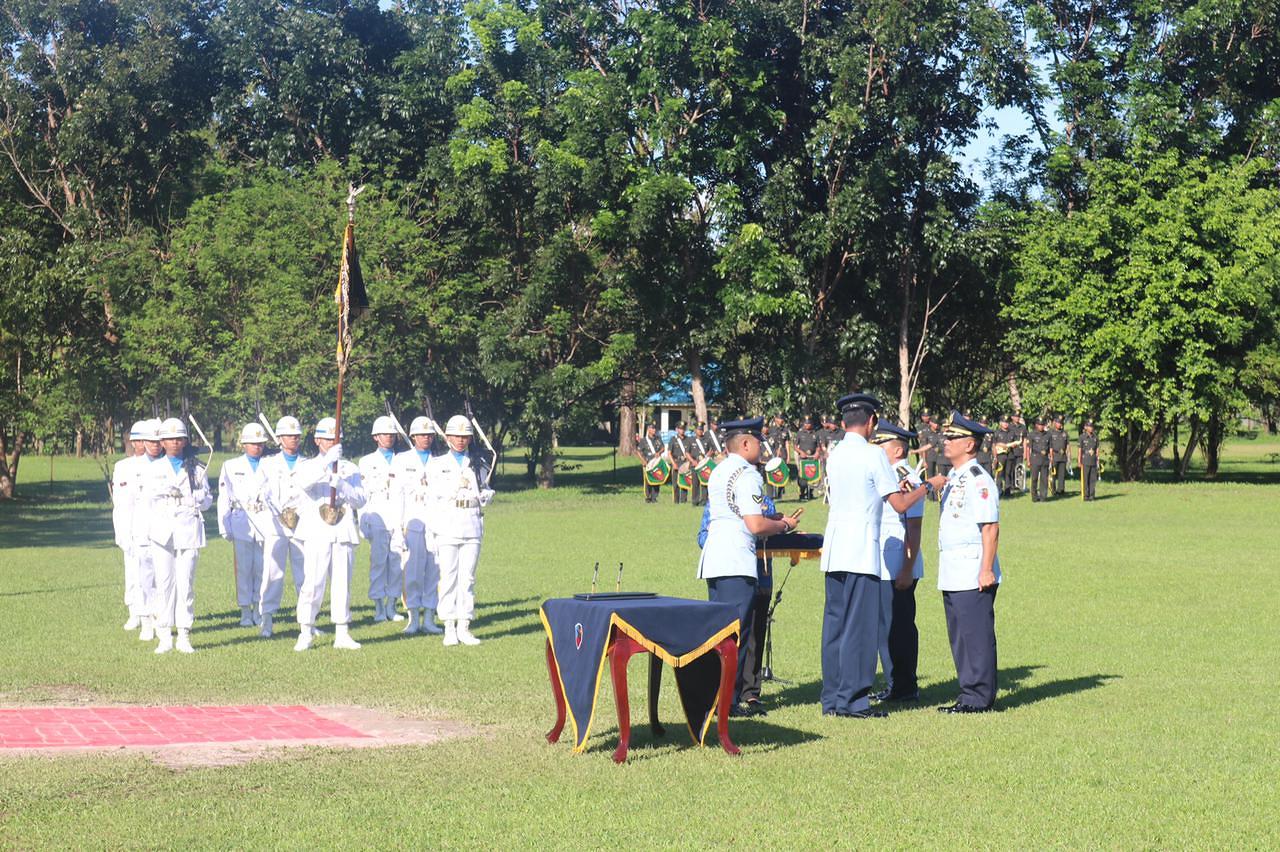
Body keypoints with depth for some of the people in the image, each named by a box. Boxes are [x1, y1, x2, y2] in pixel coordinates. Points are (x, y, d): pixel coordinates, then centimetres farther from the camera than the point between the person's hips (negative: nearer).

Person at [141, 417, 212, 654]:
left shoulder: (197, 468, 12)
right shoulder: (153, 469, 14)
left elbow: (208, 499, 11)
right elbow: (146, 501, 11)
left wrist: (193, 497, -9)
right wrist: (162, 491, -8)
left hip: (189, 528, 0)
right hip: (162, 530, 0)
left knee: (186, 582, -4)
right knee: (164, 581, -4)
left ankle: (184, 636, 1)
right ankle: (164, 637, 0)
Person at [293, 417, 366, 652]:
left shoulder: (350, 469, 16)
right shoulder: (310, 466, 8)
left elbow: (360, 500, 5)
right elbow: (304, 482, -17)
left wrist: (342, 485, -12)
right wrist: (327, 461, -27)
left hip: (344, 533, 3)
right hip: (317, 533, -3)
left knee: (342, 583, 3)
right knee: (313, 582, -8)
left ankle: (342, 634, 9)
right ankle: (306, 634, -2)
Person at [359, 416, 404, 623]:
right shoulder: (367, 462, 11)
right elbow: (361, 493, 8)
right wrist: (363, 524, 1)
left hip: (399, 519, 2)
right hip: (377, 519, -2)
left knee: (397, 562, 0)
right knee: (378, 562, -5)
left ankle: (391, 606, 8)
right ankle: (379, 608, 0)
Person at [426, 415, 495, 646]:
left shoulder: (478, 464, 15)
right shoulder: (437, 464, 8)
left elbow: (487, 492, 18)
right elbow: (434, 494, -1)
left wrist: (484, 496, -2)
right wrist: (457, 486, -11)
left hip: (472, 525, 2)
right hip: (447, 526, -2)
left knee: (468, 577, 1)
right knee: (448, 576, -4)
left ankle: (464, 627, 5)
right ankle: (449, 628, 1)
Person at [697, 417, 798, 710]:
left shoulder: (718, 472, 17)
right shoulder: (747, 475, -11)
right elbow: (756, 526, -17)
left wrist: (773, 519, 22)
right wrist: (784, 525, 0)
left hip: (713, 562, 9)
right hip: (737, 564, -9)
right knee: (737, 632, -6)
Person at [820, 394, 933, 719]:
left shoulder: (834, 455, 12)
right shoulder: (873, 455, -8)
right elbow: (899, 505, -6)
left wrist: (894, 486, 30)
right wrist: (922, 489, 11)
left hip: (833, 551, 7)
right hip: (862, 550, -7)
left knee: (835, 622, 10)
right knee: (861, 625, -3)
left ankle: (832, 699, 13)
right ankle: (852, 699, -2)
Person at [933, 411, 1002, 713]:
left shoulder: (978, 480, -13)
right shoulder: (952, 479, 17)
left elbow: (991, 528, -17)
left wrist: (987, 570, -20)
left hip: (973, 572, -10)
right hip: (952, 573, 10)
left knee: (975, 634, -5)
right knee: (958, 636, 12)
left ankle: (978, 698, 1)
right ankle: (969, 695, 19)